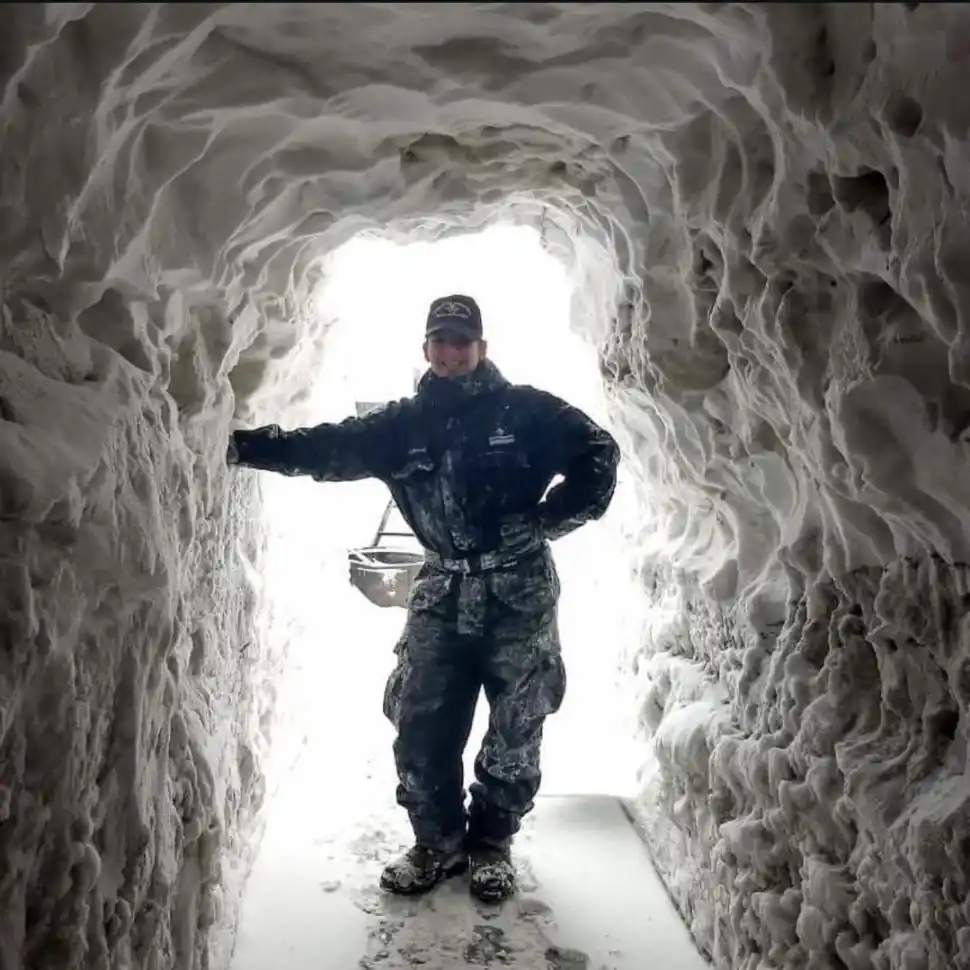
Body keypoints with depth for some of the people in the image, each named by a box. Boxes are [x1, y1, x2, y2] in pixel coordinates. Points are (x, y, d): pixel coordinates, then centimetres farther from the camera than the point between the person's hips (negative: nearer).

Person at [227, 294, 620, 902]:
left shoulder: (525, 410, -3)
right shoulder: (404, 424, 6)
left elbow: (597, 453, -3)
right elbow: (327, 448, 1)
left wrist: (547, 520, -9)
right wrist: (239, 445, -9)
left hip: (520, 592, -3)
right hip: (443, 590, 3)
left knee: (515, 730, 7)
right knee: (421, 726, 3)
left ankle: (492, 843, 27)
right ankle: (438, 842, 23)